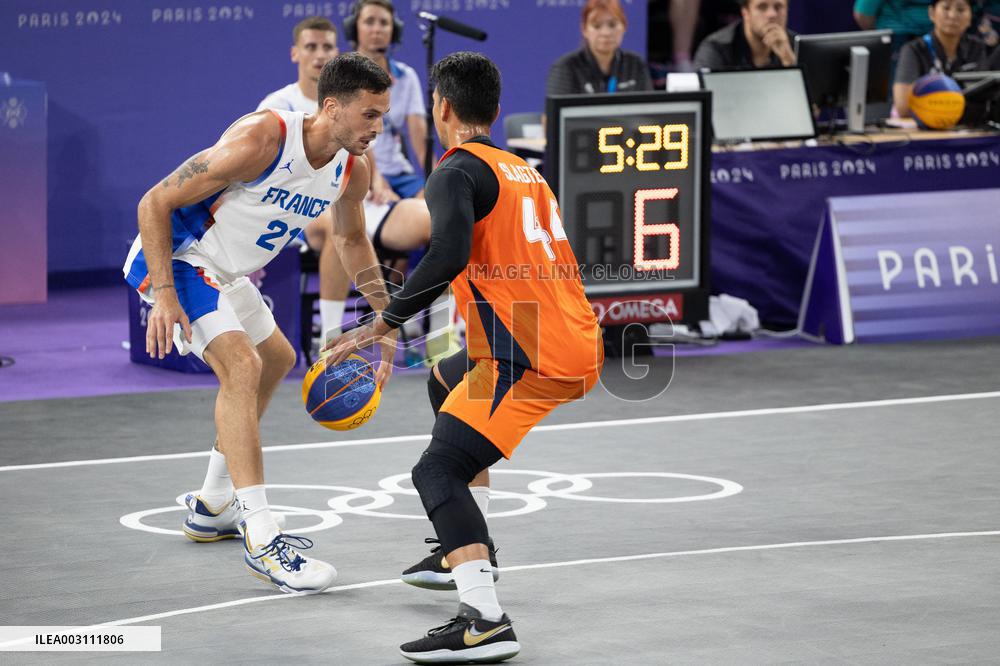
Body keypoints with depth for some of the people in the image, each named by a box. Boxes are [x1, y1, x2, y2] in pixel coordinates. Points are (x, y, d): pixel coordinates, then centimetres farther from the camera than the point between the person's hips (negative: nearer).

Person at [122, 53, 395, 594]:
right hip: (174, 259, -10)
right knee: (241, 366, -26)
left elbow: (351, 237, 19)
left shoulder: (352, 171, -5)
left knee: (276, 359, 25)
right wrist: (164, 294, -30)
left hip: (224, 274, 10)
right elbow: (155, 203, -25)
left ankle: (213, 507, 41)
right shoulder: (261, 140, -30)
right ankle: (260, 540, -29)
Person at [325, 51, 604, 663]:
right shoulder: (525, 171, 21)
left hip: (529, 359, -10)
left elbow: (447, 256, -23)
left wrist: (380, 327, -19)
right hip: (578, 344, 10)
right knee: (446, 381, 34)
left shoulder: (458, 172, -6)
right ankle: (470, 550, 37)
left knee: (438, 471, -17)